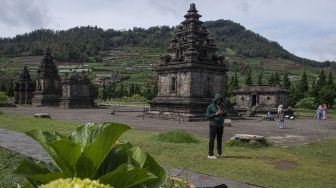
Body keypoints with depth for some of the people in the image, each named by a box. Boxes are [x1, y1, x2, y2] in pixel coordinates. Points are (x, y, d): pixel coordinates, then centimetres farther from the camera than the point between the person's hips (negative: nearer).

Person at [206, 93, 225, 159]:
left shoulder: (221, 106, 8)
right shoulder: (210, 106, -7)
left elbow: (224, 115, 15)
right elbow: (207, 116, -10)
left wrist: (223, 113, -9)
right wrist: (215, 114, -19)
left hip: (220, 125, 5)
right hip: (213, 125, -5)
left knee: (219, 139, 12)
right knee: (212, 139, -5)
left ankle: (220, 152, 27)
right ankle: (210, 154, -1)